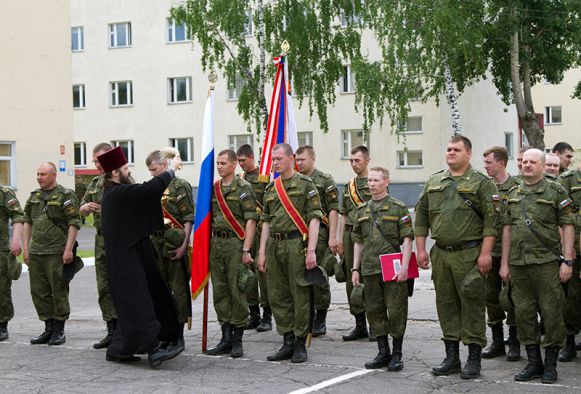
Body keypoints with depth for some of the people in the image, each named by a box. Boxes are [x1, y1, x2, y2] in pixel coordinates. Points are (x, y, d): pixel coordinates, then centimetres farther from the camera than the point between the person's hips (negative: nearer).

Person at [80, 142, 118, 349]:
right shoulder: (95, 183, 16)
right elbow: (82, 211, 21)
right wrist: (86, 207, -1)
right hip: (101, 240, 7)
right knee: (104, 288, 9)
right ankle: (112, 331, 17)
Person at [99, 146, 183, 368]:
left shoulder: (111, 193, 15)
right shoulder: (120, 193, -16)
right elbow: (151, 188, -21)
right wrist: (172, 169, -9)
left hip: (125, 257, 10)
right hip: (127, 259, -10)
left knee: (130, 305, 13)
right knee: (139, 302, -14)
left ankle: (117, 350, 17)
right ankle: (152, 349, -18)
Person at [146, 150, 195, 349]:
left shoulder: (180, 186, -4)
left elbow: (189, 219, -9)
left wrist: (184, 245, -17)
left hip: (175, 243, -7)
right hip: (156, 242, 7)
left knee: (179, 288, -3)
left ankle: (179, 334, 3)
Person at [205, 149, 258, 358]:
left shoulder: (244, 188, -4)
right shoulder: (213, 188, 14)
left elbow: (250, 221, -8)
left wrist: (246, 249, -15)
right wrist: (207, 244, 12)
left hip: (235, 242, -6)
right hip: (216, 243, 6)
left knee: (237, 292, -3)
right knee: (220, 292, 7)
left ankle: (237, 340, 5)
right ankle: (226, 339, 13)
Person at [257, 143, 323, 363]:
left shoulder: (305, 184, -2)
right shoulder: (271, 188, 16)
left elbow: (314, 218, -7)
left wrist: (311, 250, -14)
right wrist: (262, 251, 12)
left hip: (296, 243, -6)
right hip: (274, 245, 6)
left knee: (300, 296, -2)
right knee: (277, 297, 7)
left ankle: (300, 344, 8)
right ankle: (288, 342, 17)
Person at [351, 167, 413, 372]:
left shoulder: (398, 208, -1)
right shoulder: (362, 210, 13)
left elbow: (407, 239, -5)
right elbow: (358, 241, 18)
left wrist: (404, 267, -14)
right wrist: (355, 269, 12)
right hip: (369, 269, 5)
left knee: (396, 311, -1)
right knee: (374, 311, 8)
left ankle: (397, 355, 9)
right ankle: (383, 353, 18)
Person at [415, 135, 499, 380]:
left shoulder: (481, 183, -2)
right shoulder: (433, 183, 14)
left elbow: (491, 219, -8)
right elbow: (421, 216, 16)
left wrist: (485, 253, -14)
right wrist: (421, 249, 8)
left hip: (470, 254, -5)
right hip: (440, 254, 5)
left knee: (472, 304, -3)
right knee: (446, 304, 9)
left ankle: (474, 359, 4)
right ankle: (451, 357, 18)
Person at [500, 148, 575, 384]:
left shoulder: (555, 191, 0)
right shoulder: (514, 194, 14)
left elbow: (568, 226, -3)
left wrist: (567, 261, -10)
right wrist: (504, 263, 11)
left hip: (546, 262, -4)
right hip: (518, 264, 5)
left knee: (551, 312, -1)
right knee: (524, 313, 7)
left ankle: (550, 364, 9)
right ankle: (534, 362, 18)